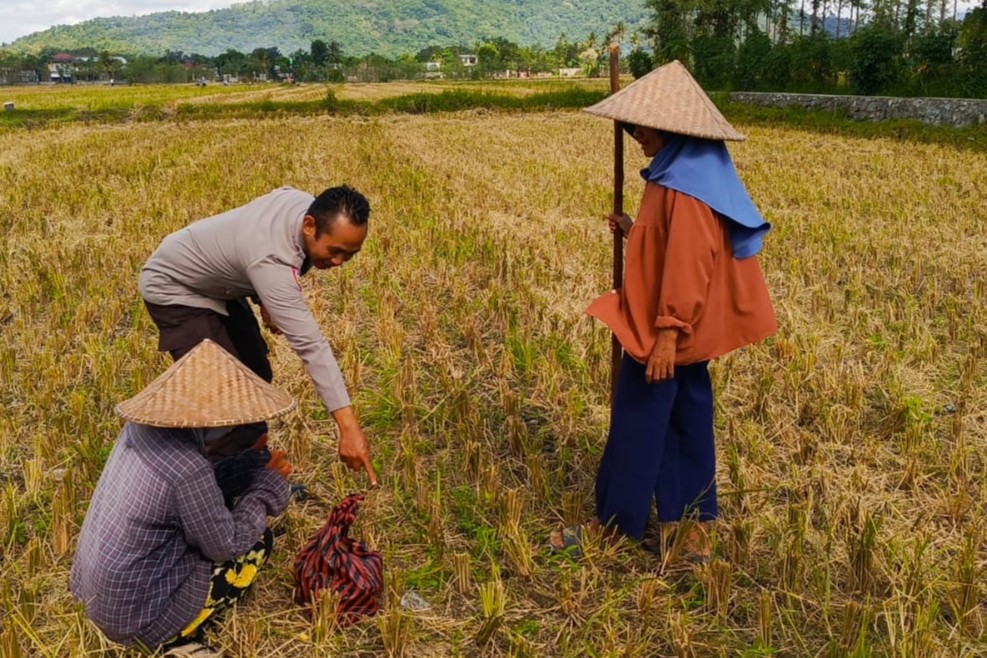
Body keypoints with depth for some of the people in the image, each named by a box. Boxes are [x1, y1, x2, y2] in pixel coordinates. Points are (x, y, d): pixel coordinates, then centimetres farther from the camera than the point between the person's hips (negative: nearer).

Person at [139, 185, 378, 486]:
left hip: (218, 286, 9)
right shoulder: (272, 258, -42)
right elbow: (310, 344, -47)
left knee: (256, 376, 11)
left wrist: (266, 299, 6)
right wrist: (348, 425, -49)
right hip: (174, 288, -9)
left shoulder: (305, 204, -18)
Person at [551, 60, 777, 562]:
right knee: (685, 423, 14)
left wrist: (668, 331, -25)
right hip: (683, 329, 10)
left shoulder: (686, 183, -20)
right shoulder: (686, 171, 11)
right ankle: (693, 529, 24)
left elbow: (689, 262, -25)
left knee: (636, 425, 3)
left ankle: (613, 524, 18)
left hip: (666, 329, -10)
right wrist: (635, 231, 11)